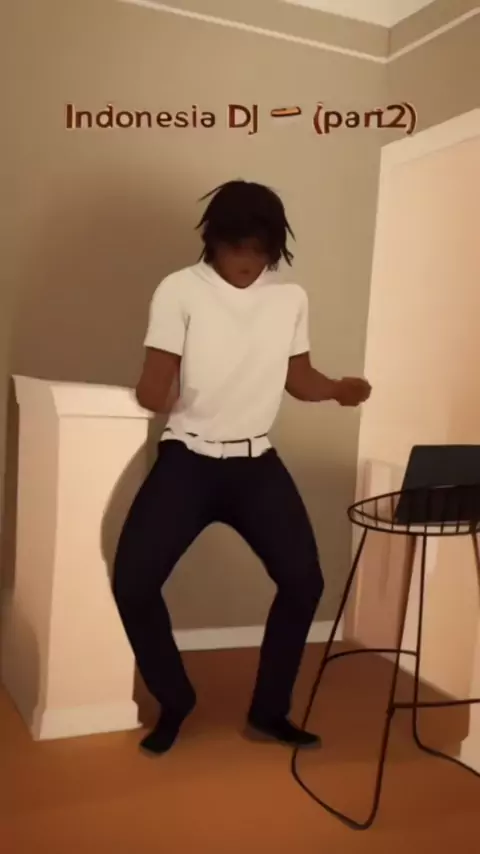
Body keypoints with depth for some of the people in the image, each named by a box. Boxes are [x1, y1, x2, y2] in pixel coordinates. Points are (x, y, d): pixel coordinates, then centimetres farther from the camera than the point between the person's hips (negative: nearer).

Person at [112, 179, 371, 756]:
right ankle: (174, 701, 14)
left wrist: (338, 390, -10)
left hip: (257, 462, 3)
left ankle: (268, 711, 20)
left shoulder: (291, 298, 4)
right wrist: (156, 394, -35)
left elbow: (298, 378, 11)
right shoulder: (179, 290, -8)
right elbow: (153, 389, -10)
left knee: (304, 580, -3)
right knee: (133, 581, -13)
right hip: (188, 459, -3)